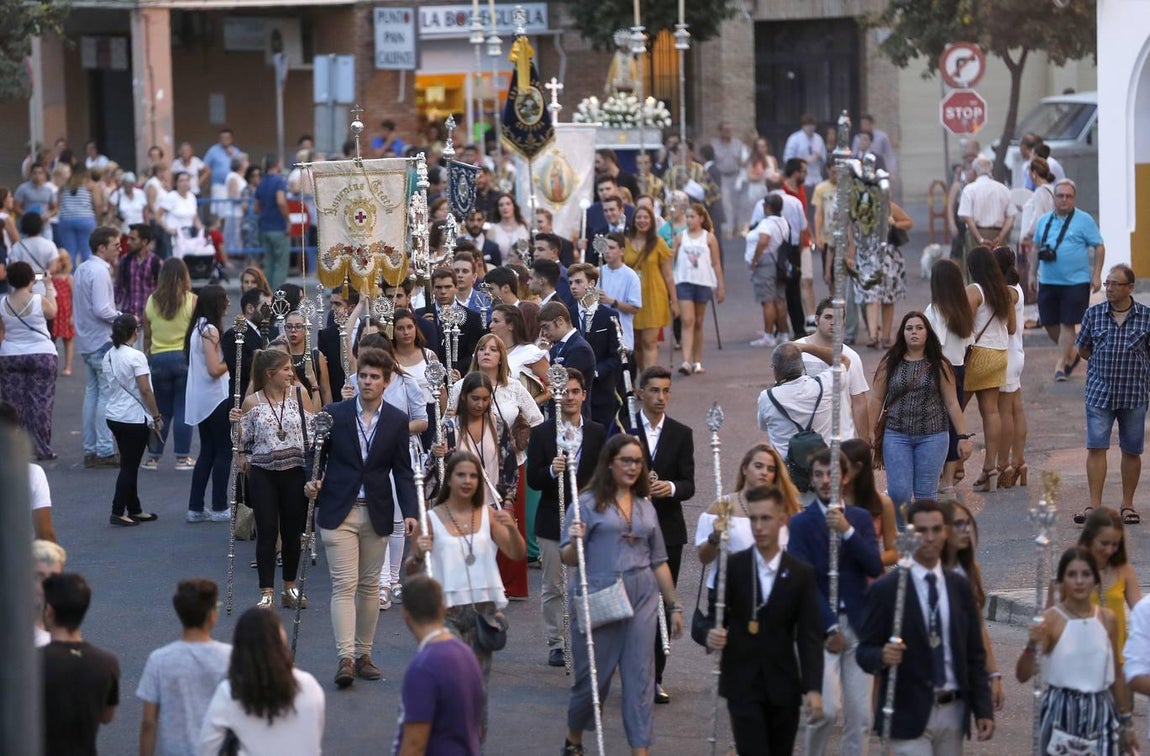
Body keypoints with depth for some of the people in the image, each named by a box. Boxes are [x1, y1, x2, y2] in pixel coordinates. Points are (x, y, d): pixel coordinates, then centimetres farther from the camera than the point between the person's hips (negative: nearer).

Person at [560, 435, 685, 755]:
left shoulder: (645, 506, 13)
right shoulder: (588, 503, -1)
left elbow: (659, 561, 18)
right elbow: (567, 557, -4)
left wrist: (674, 606, 16)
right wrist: (576, 541, -25)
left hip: (642, 600, 4)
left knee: (640, 677, 0)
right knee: (593, 676, 4)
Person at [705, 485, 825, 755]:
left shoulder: (801, 574, 2)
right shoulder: (731, 567, 0)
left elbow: (809, 636, -1)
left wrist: (813, 688, -11)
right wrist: (711, 635, -21)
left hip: (783, 687, 2)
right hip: (742, 684, -2)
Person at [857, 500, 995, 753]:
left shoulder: (960, 587, 10)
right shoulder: (885, 589, -5)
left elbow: (975, 654, 12)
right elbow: (865, 653, -4)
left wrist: (983, 710, 5)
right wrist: (883, 656, -28)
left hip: (953, 712, 5)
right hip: (909, 713, -5)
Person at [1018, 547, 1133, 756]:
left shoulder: (1107, 619, 5)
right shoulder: (1051, 620, -8)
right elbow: (1022, 675, -14)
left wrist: (1126, 722, 17)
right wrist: (1032, 646, -32)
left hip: (1100, 713, 3)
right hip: (1062, 713, -3)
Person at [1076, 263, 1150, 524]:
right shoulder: (1093, 314, 2)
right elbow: (1083, 350, 12)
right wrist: (1107, 361, 5)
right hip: (1099, 392, 0)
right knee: (1096, 447, -7)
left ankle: (1127, 505, 19)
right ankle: (1095, 505, -6)